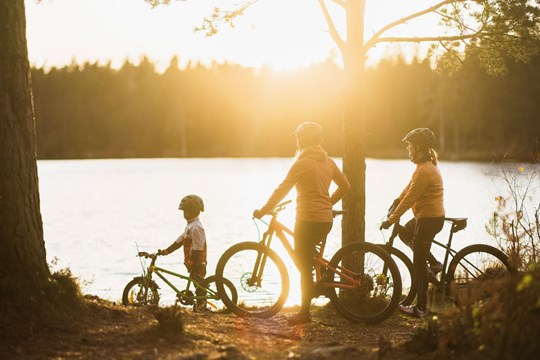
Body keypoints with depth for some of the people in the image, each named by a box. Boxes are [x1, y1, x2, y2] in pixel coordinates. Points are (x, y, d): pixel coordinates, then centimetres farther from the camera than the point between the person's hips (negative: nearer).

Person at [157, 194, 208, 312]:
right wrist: (166, 251, 13)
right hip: (194, 262, 10)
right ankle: (200, 307, 18)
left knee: (199, 285, -5)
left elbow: (198, 248, -23)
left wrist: (191, 261, -25)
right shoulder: (191, 225, 16)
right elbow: (179, 241, 18)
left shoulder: (196, 227, -18)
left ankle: (201, 307, -2)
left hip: (197, 262, -10)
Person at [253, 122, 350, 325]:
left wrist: (263, 211, -6)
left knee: (304, 266, -1)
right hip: (326, 219, 8)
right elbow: (344, 186, 18)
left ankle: (304, 313, 3)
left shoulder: (302, 163, -13)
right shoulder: (328, 162, 9)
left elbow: (282, 190, -13)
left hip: (308, 219, -8)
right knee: (305, 260, 24)